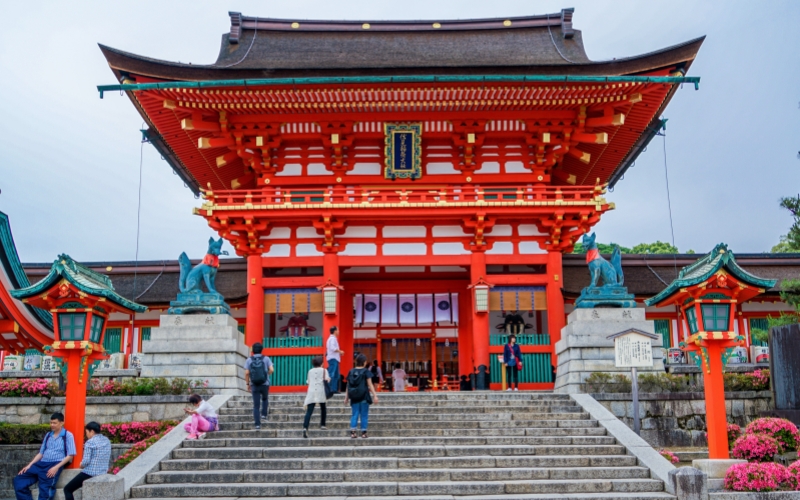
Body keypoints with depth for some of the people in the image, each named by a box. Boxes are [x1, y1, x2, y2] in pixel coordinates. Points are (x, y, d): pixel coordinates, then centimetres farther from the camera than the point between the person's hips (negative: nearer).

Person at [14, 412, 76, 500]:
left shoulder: (68, 435, -1)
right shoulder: (48, 435, 19)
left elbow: (70, 455, -6)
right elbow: (41, 453, 22)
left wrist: (56, 467, -17)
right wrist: (29, 465, 8)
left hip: (55, 464, -7)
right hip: (42, 463, 7)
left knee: (45, 490, -23)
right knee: (19, 480, -7)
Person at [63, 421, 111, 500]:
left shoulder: (90, 442, -12)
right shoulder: (107, 441, 9)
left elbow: (86, 461, -17)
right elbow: (109, 461, 15)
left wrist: (81, 465, 2)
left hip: (89, 474, -8)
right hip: (103, 474, 8)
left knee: (67, 489, 8)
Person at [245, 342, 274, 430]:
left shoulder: (249, 360, 0)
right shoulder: (266, 358, -2)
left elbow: (246, 373, -6)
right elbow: (271, 370, -11)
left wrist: (247, 384, 4)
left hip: (254, 385, 0)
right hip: (265, 384, 0)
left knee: (256, 405, 4)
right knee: (265, 399, 30)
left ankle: (258, 424, -2)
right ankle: (264, 414, 16)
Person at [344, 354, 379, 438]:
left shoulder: (351, 372, 7)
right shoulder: (366, 372, -4)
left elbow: (348, 386, 9)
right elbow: (370, 385, -8)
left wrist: (346, 397, 15)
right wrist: (375, 395, -7)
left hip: (354, 397, 3)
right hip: (364, 396, -3)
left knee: (355, 414, 8)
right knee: (364, 415, 5)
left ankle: (352, 431, -2)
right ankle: (363, 432, 5)